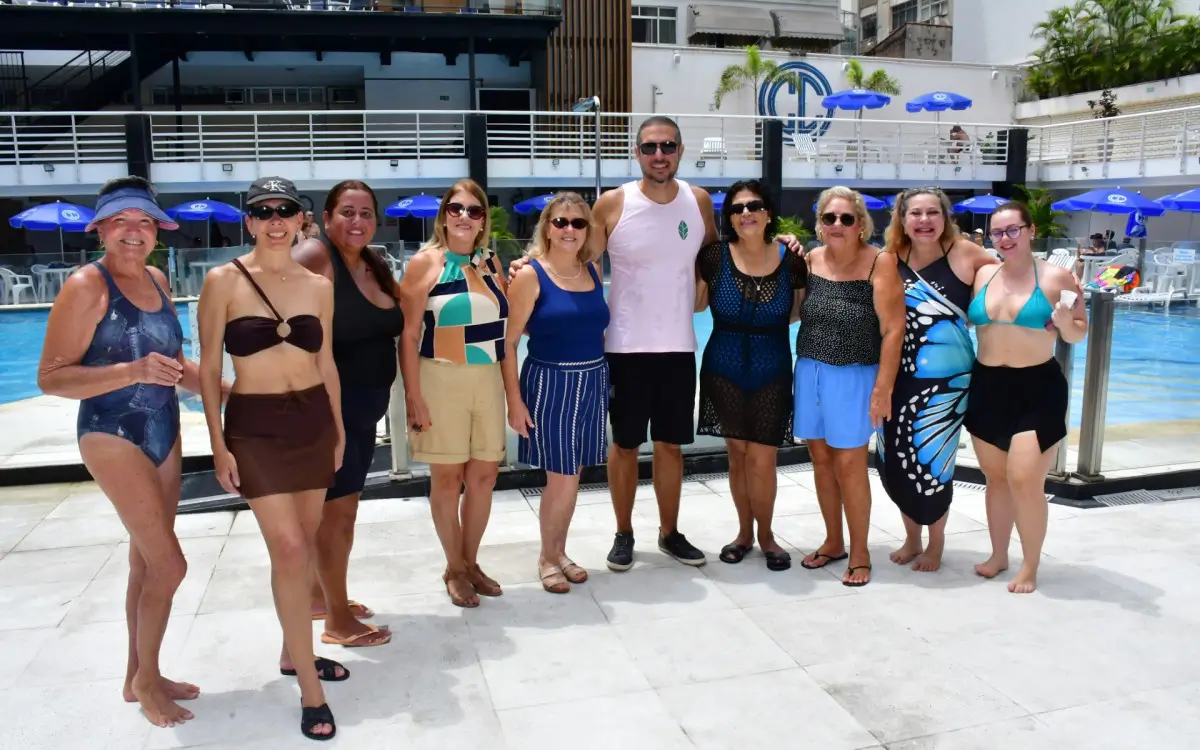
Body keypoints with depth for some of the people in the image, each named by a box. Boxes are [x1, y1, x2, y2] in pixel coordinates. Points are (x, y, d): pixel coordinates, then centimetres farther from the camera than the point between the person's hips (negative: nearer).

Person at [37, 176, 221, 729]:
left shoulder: (156, 279, 8)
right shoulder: (86, 285, -13)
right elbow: (50, 377, -17)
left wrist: (224, 389, 3)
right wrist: (133, 371, -29)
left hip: (163, 433, 7)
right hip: (112, 436, -7)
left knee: (146, 563, 15)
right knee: (169, 564, -6)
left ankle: (139, 677, 30)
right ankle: (146, 679, 16)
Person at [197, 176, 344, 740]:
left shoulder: (319, 286, 5)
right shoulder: (223, 282, -5)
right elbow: (209, 367, -4)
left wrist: (339, 429, 13)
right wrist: (218, 445, -8)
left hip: (313, 419, 4)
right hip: (255, 424, -4)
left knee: (304, 543, 13)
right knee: (288, 550, -8)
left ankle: (293, 651, 34)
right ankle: (309, 690, 3)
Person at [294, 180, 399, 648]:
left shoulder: (375, 266, 10)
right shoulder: (315, 256, -16)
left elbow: (396, 324, 23)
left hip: (363, 407, 9)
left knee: (338, 506, 19)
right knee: (338, 509, -1)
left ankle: (320, 595, 36)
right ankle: (338, 621, 13)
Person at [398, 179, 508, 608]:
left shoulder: (491, 262, 10)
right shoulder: (426, 262, -6)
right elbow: (409, 335, -10)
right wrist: (413, 395, -15)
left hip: (488, 380, 5)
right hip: (442, 380, -5)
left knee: (484, 475, 10)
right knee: (447, 477, 5)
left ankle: (471, 562, 27)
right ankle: (454, 568, 22)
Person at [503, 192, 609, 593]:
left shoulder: (593, 271, 6)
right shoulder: (530, 275, -10)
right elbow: (508, 342, -11)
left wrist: (599, 376, 7)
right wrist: (514, 399, -15)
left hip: (592, 382, 5)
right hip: (550, 383, -5)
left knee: (572, 475, 13)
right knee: (562, 477, 0)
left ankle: (559, 552, 30)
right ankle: (547, 557, 21)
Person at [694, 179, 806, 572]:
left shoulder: (791, 261, -4)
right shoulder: (714, 256, -6)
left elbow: (797, 313, 9)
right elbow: (696, 304, 5)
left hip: (772, 372, 0)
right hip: (723, 370, 1)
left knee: (761, 458, -1)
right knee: (737, 453, 9)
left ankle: (765, 534, 22)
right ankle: (744, 531, 28)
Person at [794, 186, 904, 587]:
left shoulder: (880, 263, -11)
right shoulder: (811, 259, 4)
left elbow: (893, 329, -13)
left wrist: (883, 389, -17)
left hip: (854, 376, -5)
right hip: (809, 371, 5)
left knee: (849, 464, 0)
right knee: (821, 458, 12)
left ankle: (859, 552, 17)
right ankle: (833, 541, 29)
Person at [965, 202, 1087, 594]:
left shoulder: (1056, 277, -6)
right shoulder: (982, 274, 5)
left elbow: (1079, 334, 0)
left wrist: (1066, 323, -21)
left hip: (1038, 388, -4)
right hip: (987, 385, 4)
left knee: (1025, 480, -7)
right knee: (995, 477, 13)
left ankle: (1030, 566, 11)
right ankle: (998, 555, 29)